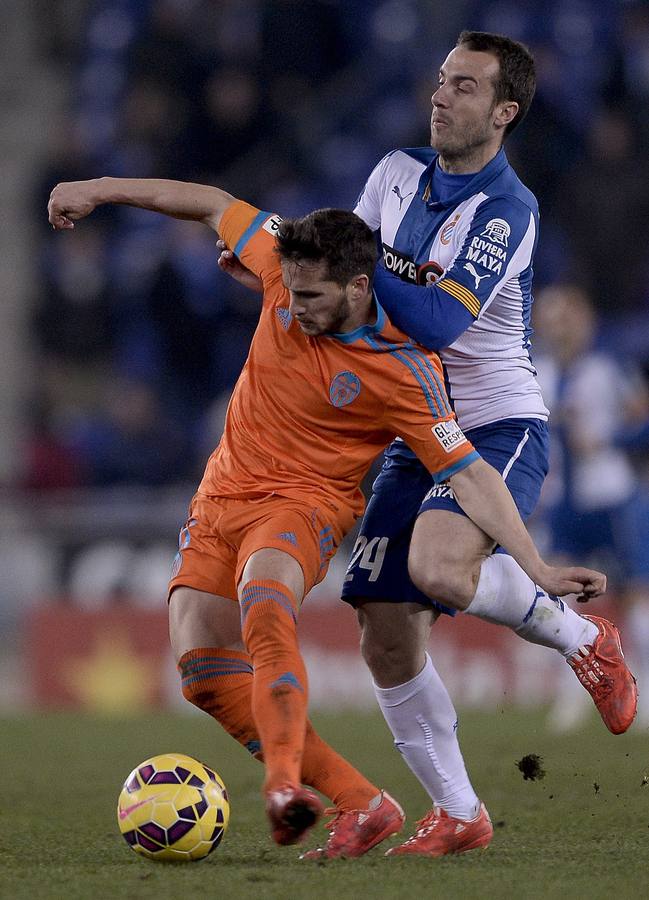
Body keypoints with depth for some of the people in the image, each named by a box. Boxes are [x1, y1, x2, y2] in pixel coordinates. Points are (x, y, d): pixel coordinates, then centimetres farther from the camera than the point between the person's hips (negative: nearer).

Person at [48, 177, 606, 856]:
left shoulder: (403, 372, -19)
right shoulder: (289, 272, -6)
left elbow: (469, 475, -18)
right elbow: (217, 207, 9)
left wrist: (536, 569, -25)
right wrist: (99, 190, 13)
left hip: (302, 503, -6)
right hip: (220, 496, 6)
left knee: (262, 602, -38)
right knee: (203, 664, -11)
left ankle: (285, 783, -48)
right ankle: (360, 803, -13)